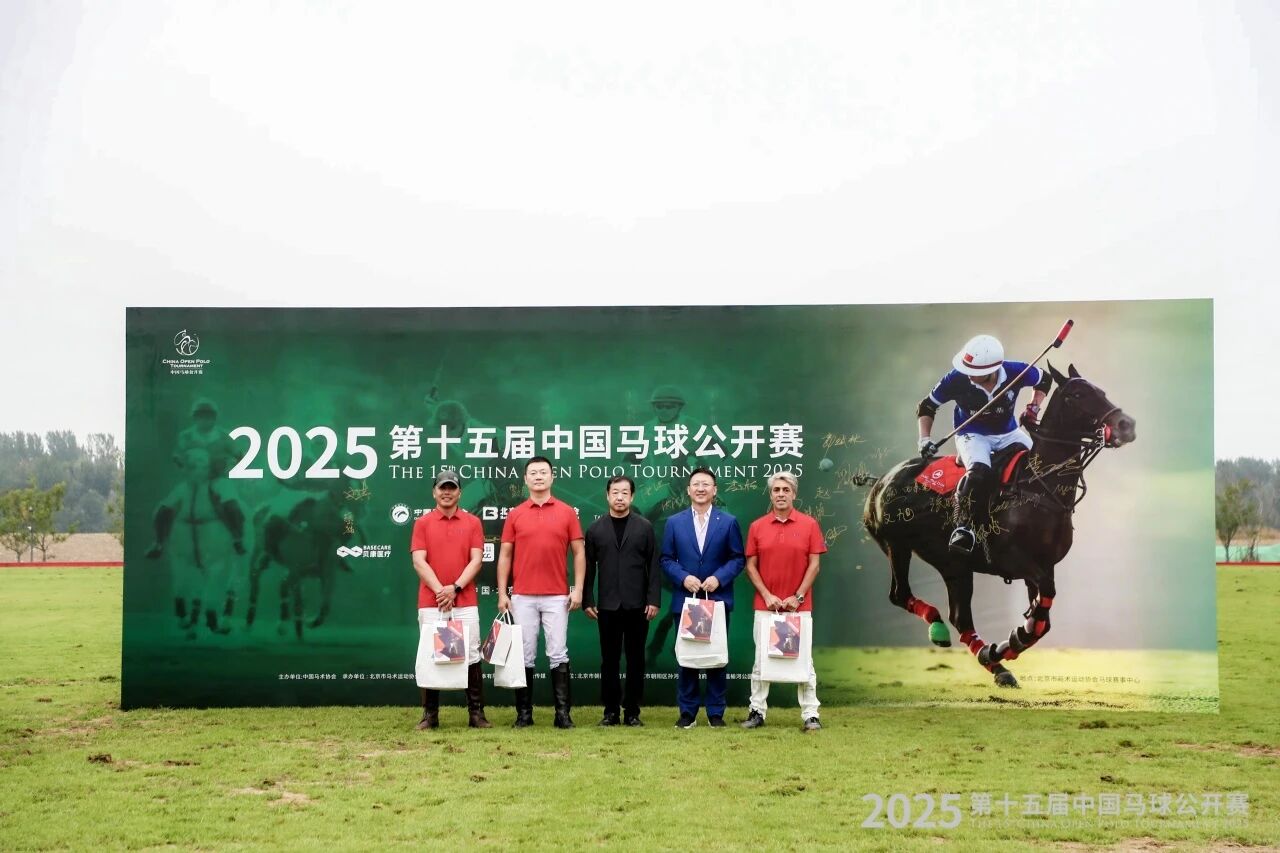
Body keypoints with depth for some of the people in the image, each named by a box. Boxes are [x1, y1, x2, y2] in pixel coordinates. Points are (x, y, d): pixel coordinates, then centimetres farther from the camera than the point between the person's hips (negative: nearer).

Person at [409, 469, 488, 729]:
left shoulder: (472, 522, 8)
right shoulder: (423, 522, 7)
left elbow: (476, 560, 0)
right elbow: (419, 561, -2)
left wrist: (455, 588, -13)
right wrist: (440, 590, -14)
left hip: (466, 603, 0)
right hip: (430, 603, 0)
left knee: (471, 657, 0)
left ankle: (476, 713, 4)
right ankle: (430, 714, 7)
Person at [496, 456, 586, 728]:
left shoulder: (566, 512, 5)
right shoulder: (515, 515, 7)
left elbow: (579, 552, 4)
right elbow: (505, 556, 8)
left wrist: (578, 589, -4)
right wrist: (502, 593, 1)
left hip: (557, 597, -1)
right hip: (522, 597, 1)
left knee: (558, 655, 0)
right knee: (525, 655, 4)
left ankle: (563, 713, 3)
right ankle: (524, 713, 11)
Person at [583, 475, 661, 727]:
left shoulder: (644, 527, 5)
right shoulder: (595, 529, 7)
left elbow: (653, 566, 1)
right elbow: (589, 567, 5)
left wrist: (653, 600, -6)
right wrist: (587, 601, -1)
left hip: (637, 605, 0)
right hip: (607, 605, 1)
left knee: (635, 659, 4)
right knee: (609, 660, 5)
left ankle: (633, 711, 11)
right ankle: (610, 711, 11)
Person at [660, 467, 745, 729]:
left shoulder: (728, 522, 4)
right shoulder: (674, 522, 6)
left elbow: (737, 559, 1)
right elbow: (667, 559, 4)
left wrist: (719, 578, -14)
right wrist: (683, 578, -12)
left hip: (718, 600, -1)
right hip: (684, 600, 1)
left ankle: (716, 712, 12)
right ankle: (687, 711, 11)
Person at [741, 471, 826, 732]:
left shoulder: (809, 525, 0)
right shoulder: (757, 527, 3)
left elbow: (814, 565, -1)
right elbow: (751, 566, 4)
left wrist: (798, 597, -8)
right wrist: (767, 595, -6)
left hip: (799, 606, -1)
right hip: (766, 605, 1)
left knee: (804, 660, 2)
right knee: (761, 659, 4)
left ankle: (810, 715, 6)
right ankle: (757, 711, 11)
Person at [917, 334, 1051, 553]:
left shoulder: (1016, 372, -20)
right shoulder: (957, 380, -23)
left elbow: (1044, 380, 5)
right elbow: (926, 407, -6)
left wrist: (1034, 408, -8)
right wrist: (924, 440, -16)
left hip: (1008, 433, 4)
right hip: (973, 436, -4)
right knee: (980, 472, -33)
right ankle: (964, 527, -29)